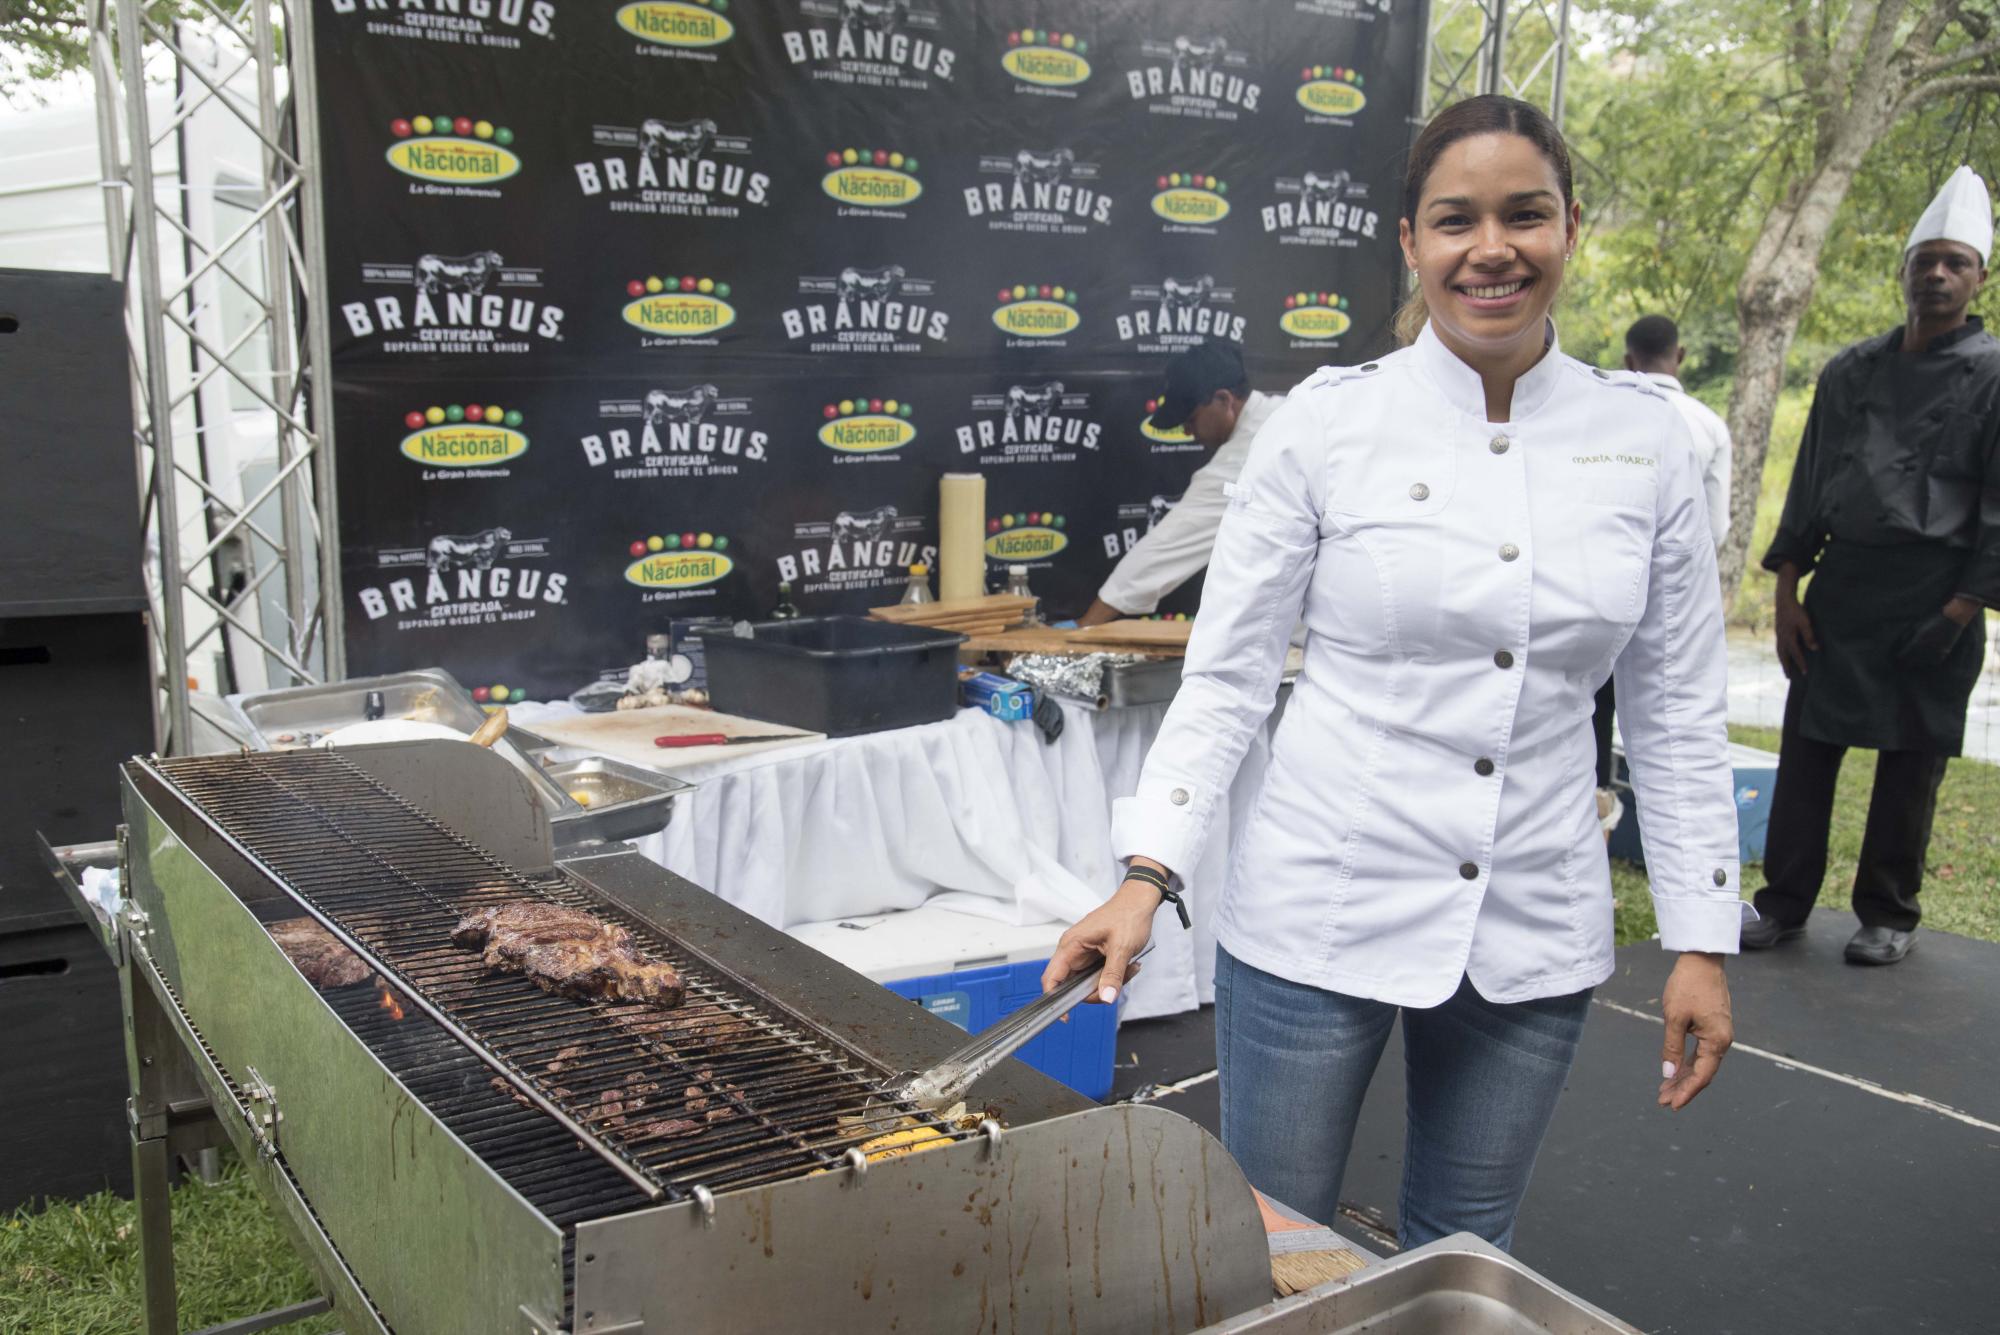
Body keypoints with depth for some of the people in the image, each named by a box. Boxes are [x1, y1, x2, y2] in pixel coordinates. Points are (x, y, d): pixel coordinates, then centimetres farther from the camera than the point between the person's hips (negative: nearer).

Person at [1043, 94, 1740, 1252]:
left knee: (1464, 1259, 19)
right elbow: (1227, 676, -5)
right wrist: (1148, 874, -15)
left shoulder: (1645, 438, 0)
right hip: (1321, 917, -2)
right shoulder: (1330, 421, -8)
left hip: (1535, 938, 3)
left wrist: (1703, 938, 4)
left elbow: (1678, 711, 5)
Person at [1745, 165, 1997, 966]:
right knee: (1806, 750, 5)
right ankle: (1784, 904, 18)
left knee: (1910, 764, 6)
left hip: (1933, 596, -3)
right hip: (1839, 586, 3)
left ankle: (1888, 916, 20)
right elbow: (1808, 485, 11)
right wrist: (1787, 593, 4)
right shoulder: (1851, 371, 10)